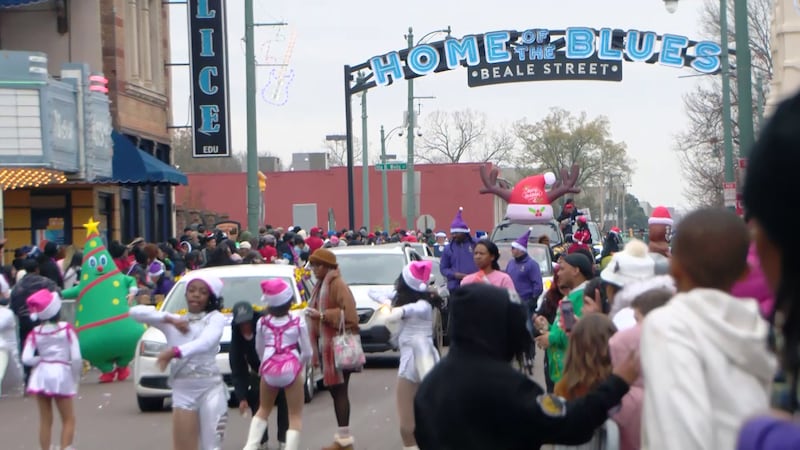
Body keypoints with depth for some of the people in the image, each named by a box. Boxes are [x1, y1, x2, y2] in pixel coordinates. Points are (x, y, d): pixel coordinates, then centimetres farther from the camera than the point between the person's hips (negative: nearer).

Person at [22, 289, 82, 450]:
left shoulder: (35, 332, -1)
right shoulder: (66, 328, -7)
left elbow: (26, 359, -10)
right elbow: (76, 357, -10)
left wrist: (41, 360, 8)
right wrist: (76, 378, 2)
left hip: (41, 375, 3)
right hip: (61, 375, -2)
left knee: (45, 420, 11)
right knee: (68, 419, 9)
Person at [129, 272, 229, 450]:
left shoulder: (215, 317, 2)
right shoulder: (173, 320, 11)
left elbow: (205, 343, -19)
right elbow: (135, 312, 1)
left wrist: (175, 352, -35)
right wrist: (169, 319, -11)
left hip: (211, 388, -2)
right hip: (182, 390, 2)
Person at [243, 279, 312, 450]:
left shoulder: (263, 322, 4)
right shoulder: (298, 322, -2)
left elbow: (259, 348, 13)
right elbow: (307, 352, 1)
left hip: (269, 370, 3)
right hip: (291, 369, -3)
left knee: (263, 409, 24)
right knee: (295, 415, 6)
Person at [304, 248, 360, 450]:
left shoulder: (337, 284, -12)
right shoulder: (321, 285, 17)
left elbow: (348, 313, -20)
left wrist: (322, 315, -21)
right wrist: (313, 314, 9)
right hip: (326, 343, 9)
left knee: (339, 390, -7)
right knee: (335, 390, 11)